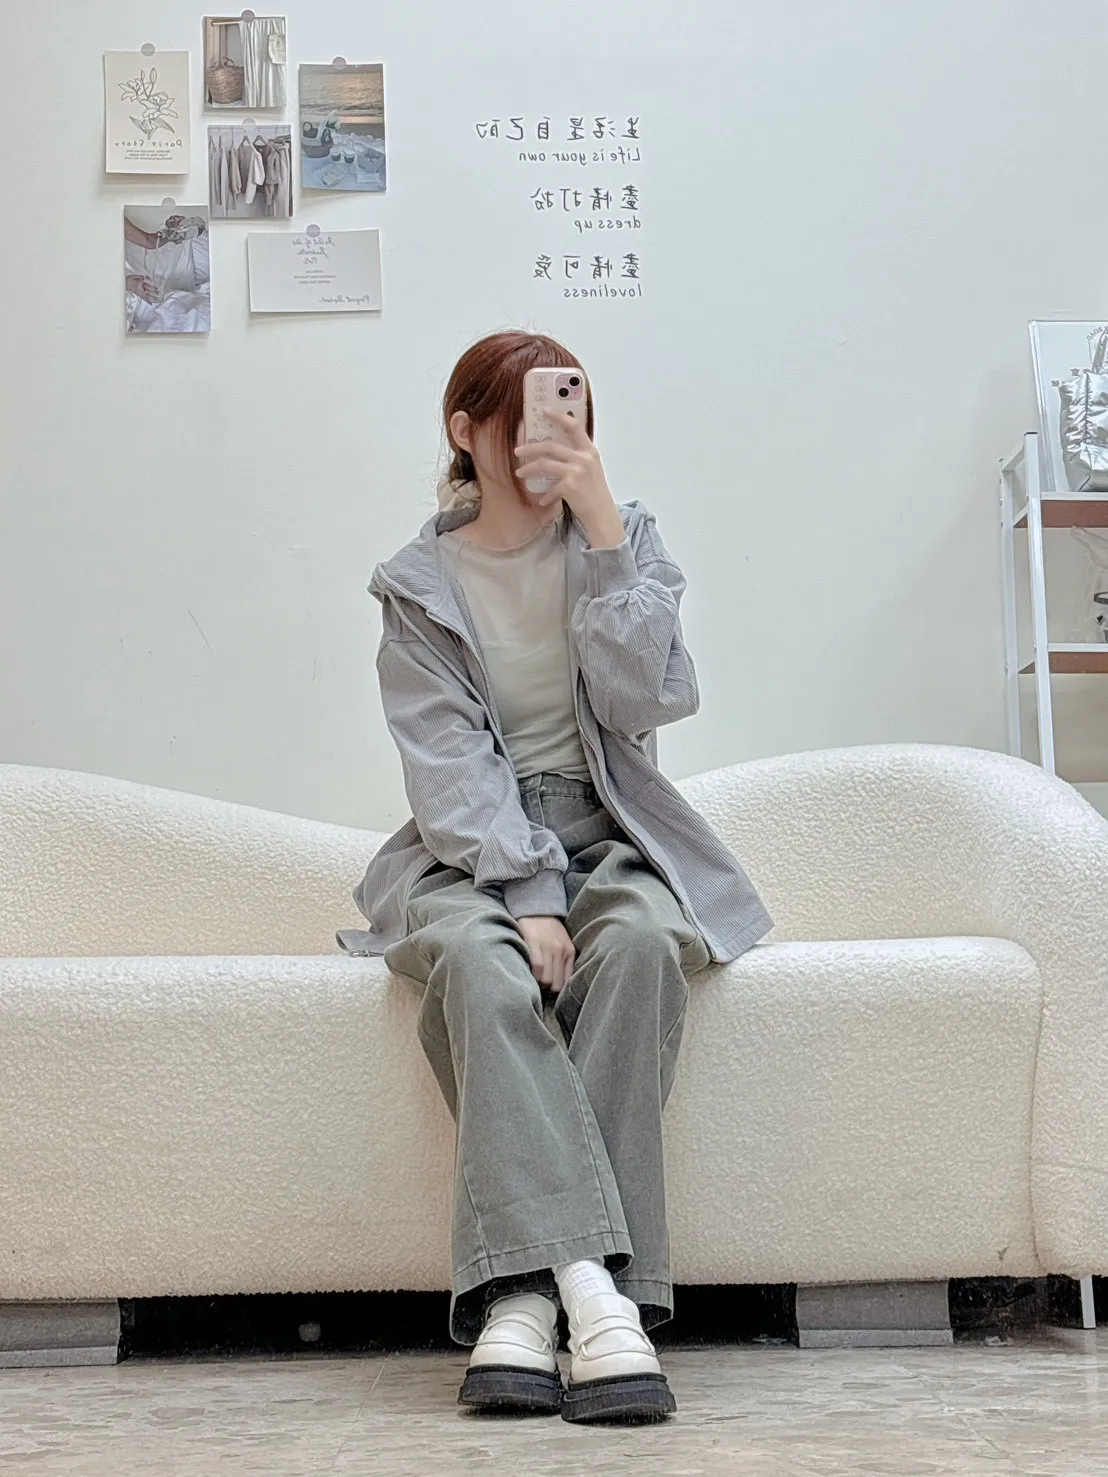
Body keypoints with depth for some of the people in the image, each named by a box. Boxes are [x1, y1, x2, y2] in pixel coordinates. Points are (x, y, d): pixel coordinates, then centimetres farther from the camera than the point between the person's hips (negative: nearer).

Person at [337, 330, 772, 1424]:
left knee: (642, 942, -34)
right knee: (478, 960, -35)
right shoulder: (417, 585, 5)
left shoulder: (623, 538, 9)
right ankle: (590, 1283, -44)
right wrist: (527, 896, -22)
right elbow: (449, 766, -7)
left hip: (608, 831, 1)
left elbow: (650, 699, -7)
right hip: (473, 847, -1)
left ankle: (525, 1288, -37)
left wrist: (605, 529, -12)